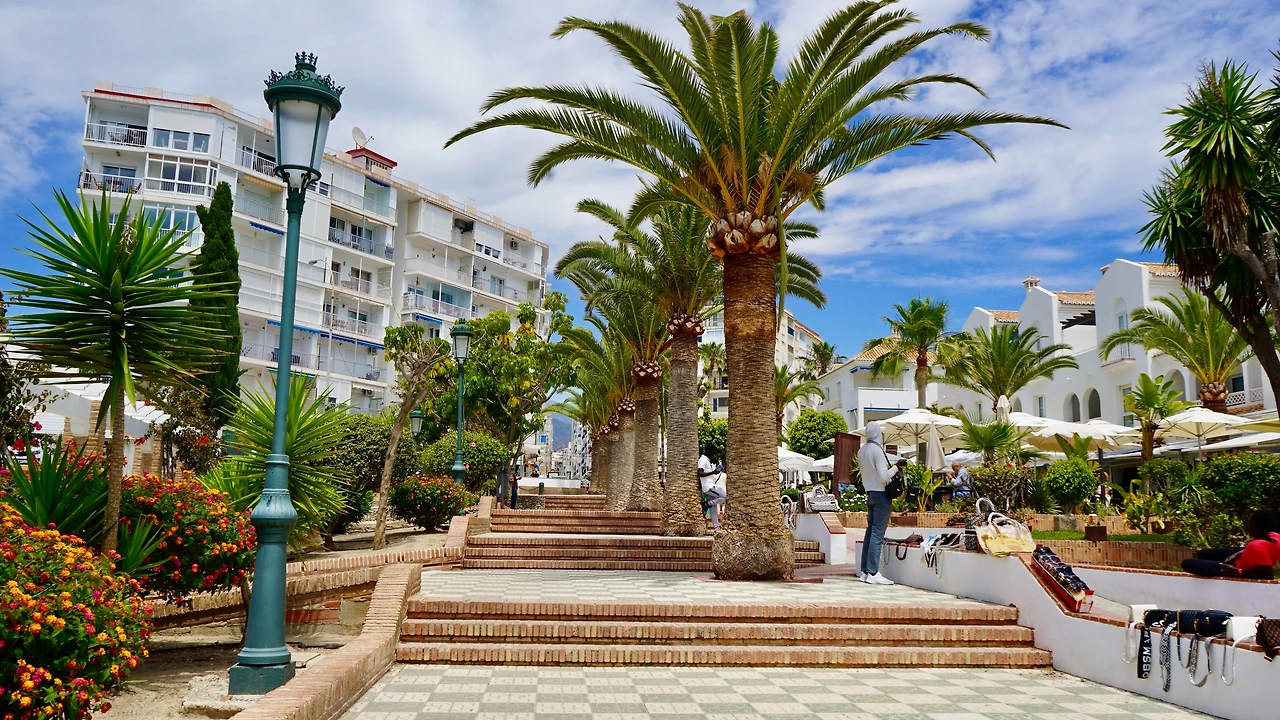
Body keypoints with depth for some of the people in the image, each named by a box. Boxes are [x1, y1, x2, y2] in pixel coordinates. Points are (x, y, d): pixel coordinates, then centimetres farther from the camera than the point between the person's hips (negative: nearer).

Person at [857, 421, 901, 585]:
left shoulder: (862, 451, 11)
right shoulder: (877, 449, -14)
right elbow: (883, 476, -19)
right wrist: (897, 466, -8)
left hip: (870, 494, 8)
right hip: (881, 494, -8)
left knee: (870, 532, 11)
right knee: (877, 533, -8)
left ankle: (865, 571, 11)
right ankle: (873, 573, -10)